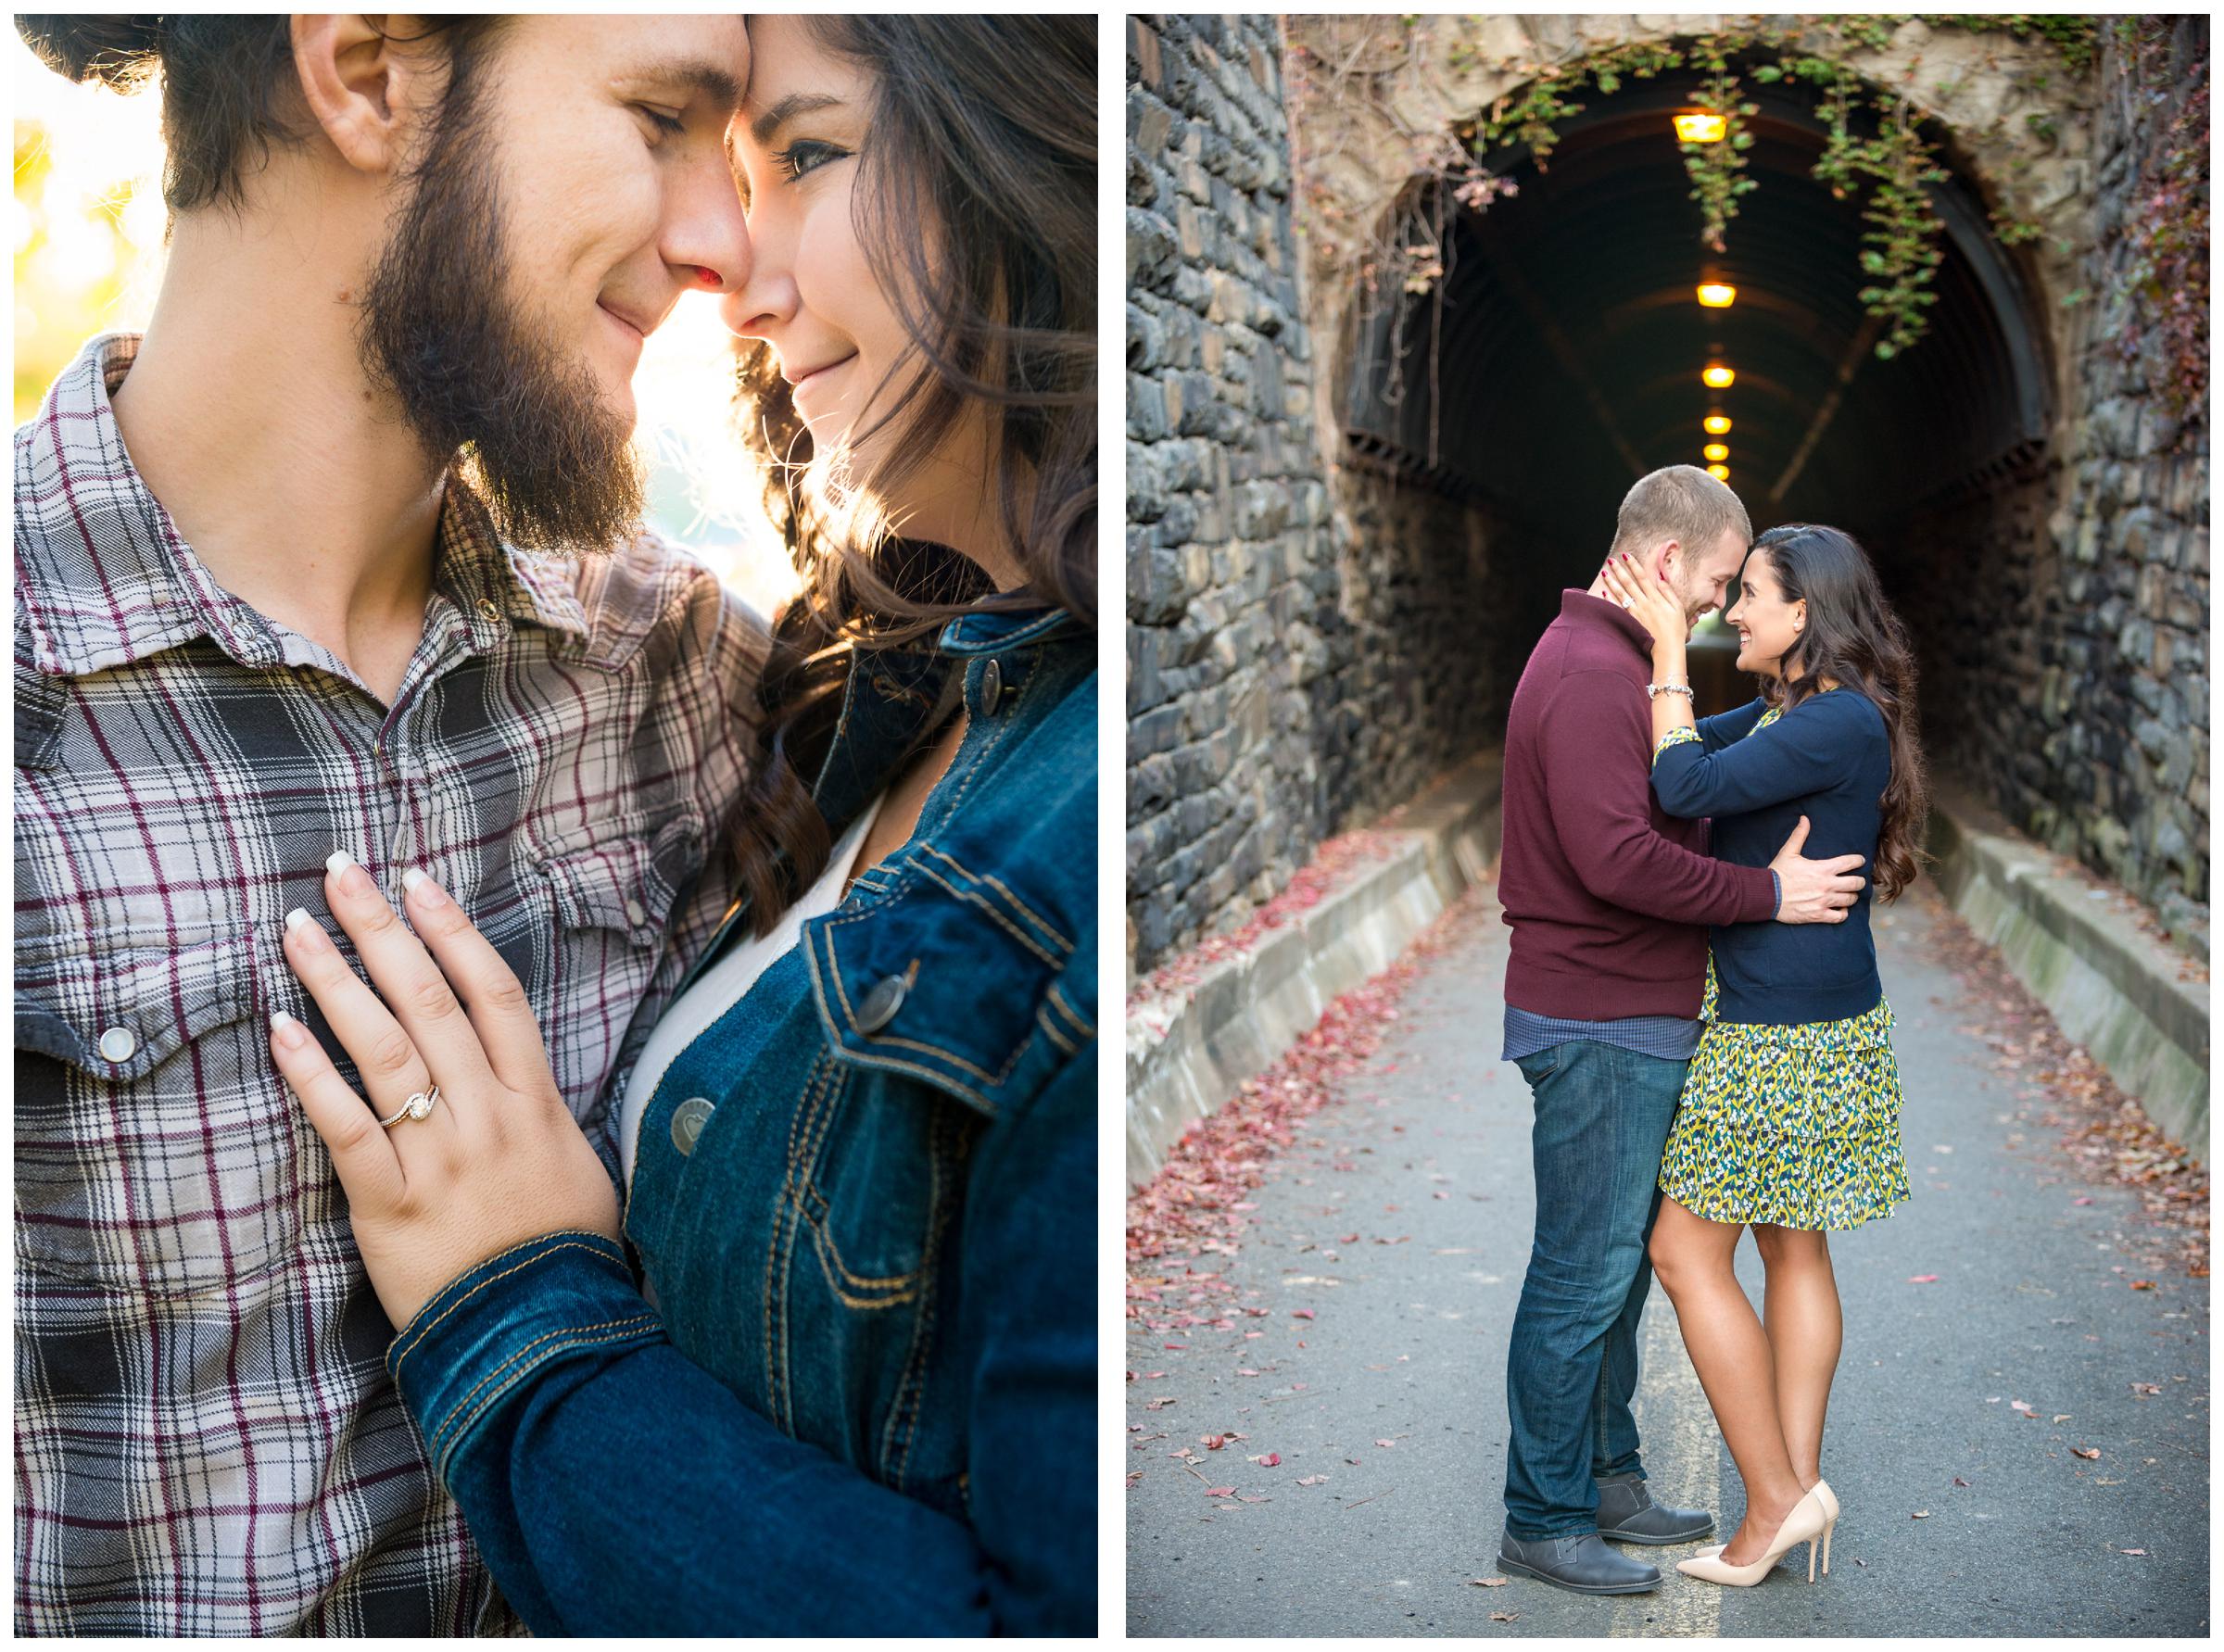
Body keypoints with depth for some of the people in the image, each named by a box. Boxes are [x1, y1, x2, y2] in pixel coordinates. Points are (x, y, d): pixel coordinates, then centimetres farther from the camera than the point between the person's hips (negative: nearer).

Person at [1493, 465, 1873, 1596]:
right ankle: (1545, 1521, 10)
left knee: (1620, 1263, 18)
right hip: (1600, 1027, -11)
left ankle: (1605, 1479, 30)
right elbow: (1618, 858, -27)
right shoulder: (1592, 675, -19)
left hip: (1630, 1022, 11)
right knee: (1585, 1276, -2)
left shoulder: (1608, 660, 17)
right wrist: (1768, 893, -18)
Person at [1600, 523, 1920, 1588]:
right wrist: (1637, 629, 6)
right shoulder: (1787, 712, 12)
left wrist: (1670, 648, -16)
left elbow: (1686, 788, -24)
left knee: (1686, 1252, -3)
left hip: (1786, 1035, -10)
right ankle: (1799, 1484, 19)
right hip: (1809, 1021, 10)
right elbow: (1683, 746, 18)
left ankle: (1776, 1496, 4)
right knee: (1794, 1248, 12)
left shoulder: (1841, 722, -19)